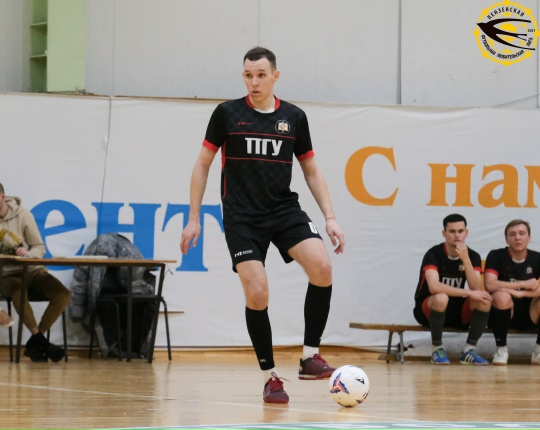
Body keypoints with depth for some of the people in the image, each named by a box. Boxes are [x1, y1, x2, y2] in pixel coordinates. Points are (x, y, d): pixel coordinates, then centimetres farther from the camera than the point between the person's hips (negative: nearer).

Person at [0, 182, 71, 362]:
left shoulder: (22, 214, 0)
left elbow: (40, 248, 2)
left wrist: (28, 253, -21)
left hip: (32, 270, 2)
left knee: (63, 295, -22)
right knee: (19, 293, -38)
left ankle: (34, 343, -14)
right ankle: (41, 341, -21)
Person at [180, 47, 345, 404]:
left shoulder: (294, 117, 4)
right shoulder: (227, 113, -1)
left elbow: (311, 171, 12)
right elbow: (203, 164, 6)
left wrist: (330, 218, 3)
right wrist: (193, 219, 2)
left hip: (285, 210, 2)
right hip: (242, 217, -2)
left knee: (322, 267, -22)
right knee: (257, 294, -13)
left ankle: (311, 357, -11)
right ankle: (271, 377, 3)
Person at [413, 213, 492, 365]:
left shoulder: (473, 256, -4)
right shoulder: (433, 254, -17)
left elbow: (477, 290, -18)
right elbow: (434, 287, -34)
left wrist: (465, 260, -28)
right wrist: (469, 293, -31)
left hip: (456, 312, 4)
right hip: (428, 311, -4)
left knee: (485, 299, -22)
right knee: (441, 298, -38)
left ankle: (468, 351, -13)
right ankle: (437, 350, -18)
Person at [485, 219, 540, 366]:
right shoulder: (496, 256, -7)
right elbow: (490, 285, -23)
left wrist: (520, 293, -28)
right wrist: (524, 284, -19)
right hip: (502, 315, -3)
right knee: (502, 296, -36)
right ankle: (501, 348, -17)